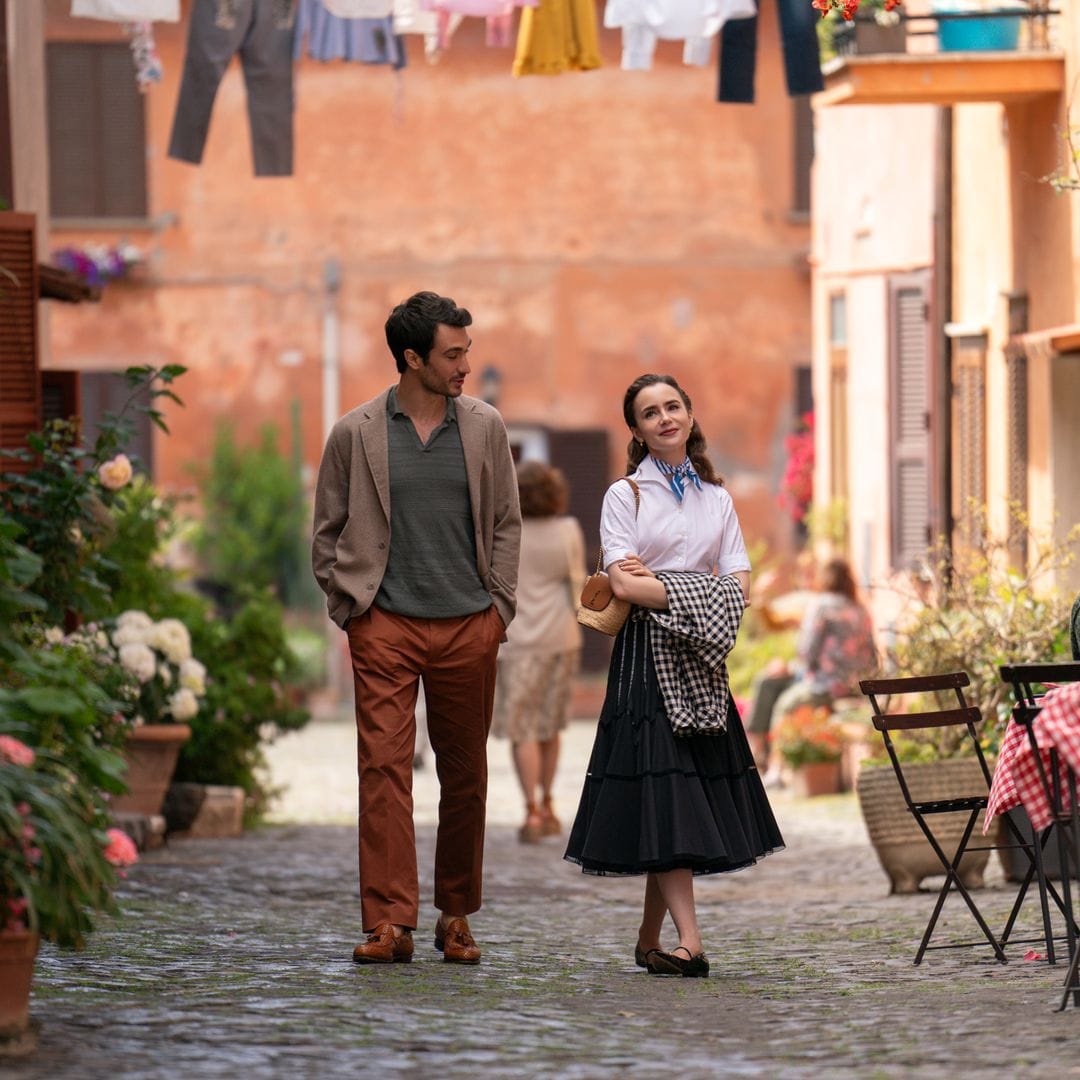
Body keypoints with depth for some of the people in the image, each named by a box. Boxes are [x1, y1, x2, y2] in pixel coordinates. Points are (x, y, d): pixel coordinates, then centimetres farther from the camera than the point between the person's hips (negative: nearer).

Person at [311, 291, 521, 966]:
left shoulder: (484, 428, 7)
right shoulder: (356, 434, 1)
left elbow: (506, 524, 13)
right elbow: (328, 531, 9)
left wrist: (498, 607, 5)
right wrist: (349, 605, 1)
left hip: (469, 627, 2)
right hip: (385, 626, -2)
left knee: (465, 773, 7)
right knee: (384, 767, -10)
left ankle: (457, 916, 19)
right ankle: (390, 923, -11)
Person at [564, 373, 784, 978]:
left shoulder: (717, 497, 15)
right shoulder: (625, 495, 2)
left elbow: (740, 585, 6)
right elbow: (624, 583, -10)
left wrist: (656, 583, -8)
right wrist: (695, 592, -10)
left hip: (700, 660, 4)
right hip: (647, 656, -4)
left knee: (694, 795, 1)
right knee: (662, 791, -12)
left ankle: (650, 941, 9)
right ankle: (689, 940, -18)